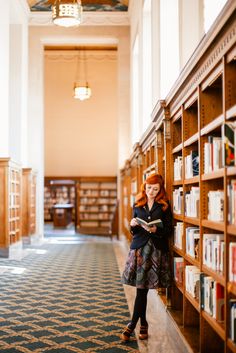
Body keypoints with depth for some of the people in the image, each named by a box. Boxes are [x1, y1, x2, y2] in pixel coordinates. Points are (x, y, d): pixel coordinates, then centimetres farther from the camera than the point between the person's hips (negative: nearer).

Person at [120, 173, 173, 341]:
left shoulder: (164, 205, 2)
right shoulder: (138, 204, 11)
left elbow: (169, 229, 0)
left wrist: (156, 229, -17)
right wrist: (133, 225, -6)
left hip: (157, 250, -2)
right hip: (139, 247, 2)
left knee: (142, 288, -1)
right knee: (141, 288, 0)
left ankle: (132, 326, 9)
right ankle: (143, 324, 15)